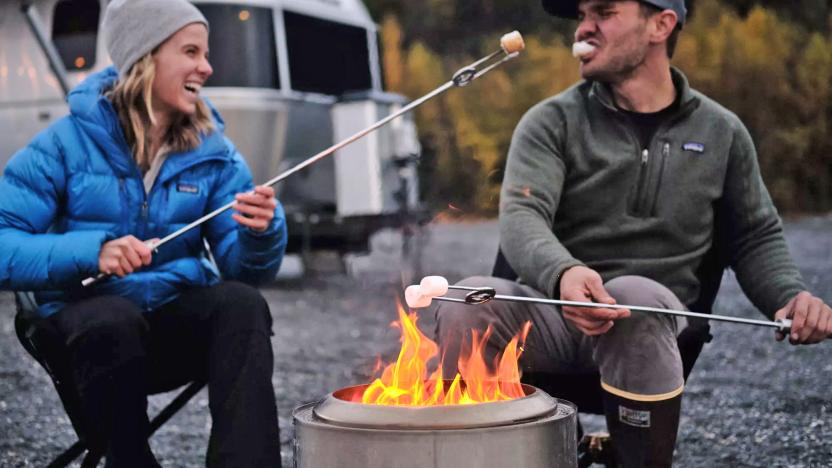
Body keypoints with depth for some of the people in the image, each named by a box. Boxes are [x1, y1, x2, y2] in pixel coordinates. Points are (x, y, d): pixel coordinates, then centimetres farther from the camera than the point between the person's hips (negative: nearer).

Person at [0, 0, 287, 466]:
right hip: (85, 320, -3)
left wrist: (261, 230, -24)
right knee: (115, 321, -36)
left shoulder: (212, 151, 4)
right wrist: (92, 252, -27)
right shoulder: (68, 142, -6)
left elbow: (247, 270, -1)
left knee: (242, 303, -28)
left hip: (180, 319, 3)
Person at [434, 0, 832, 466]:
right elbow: (521, 217, -10)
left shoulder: (720, 132, 12)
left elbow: (756, 239, 19)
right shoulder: (552, 122, 6)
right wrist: (562, 273, -34)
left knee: (636, 296, -37)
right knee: (469, 301, -32)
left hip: (653, 321, 0)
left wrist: (792, 296, -5)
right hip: (552, 313, 0)